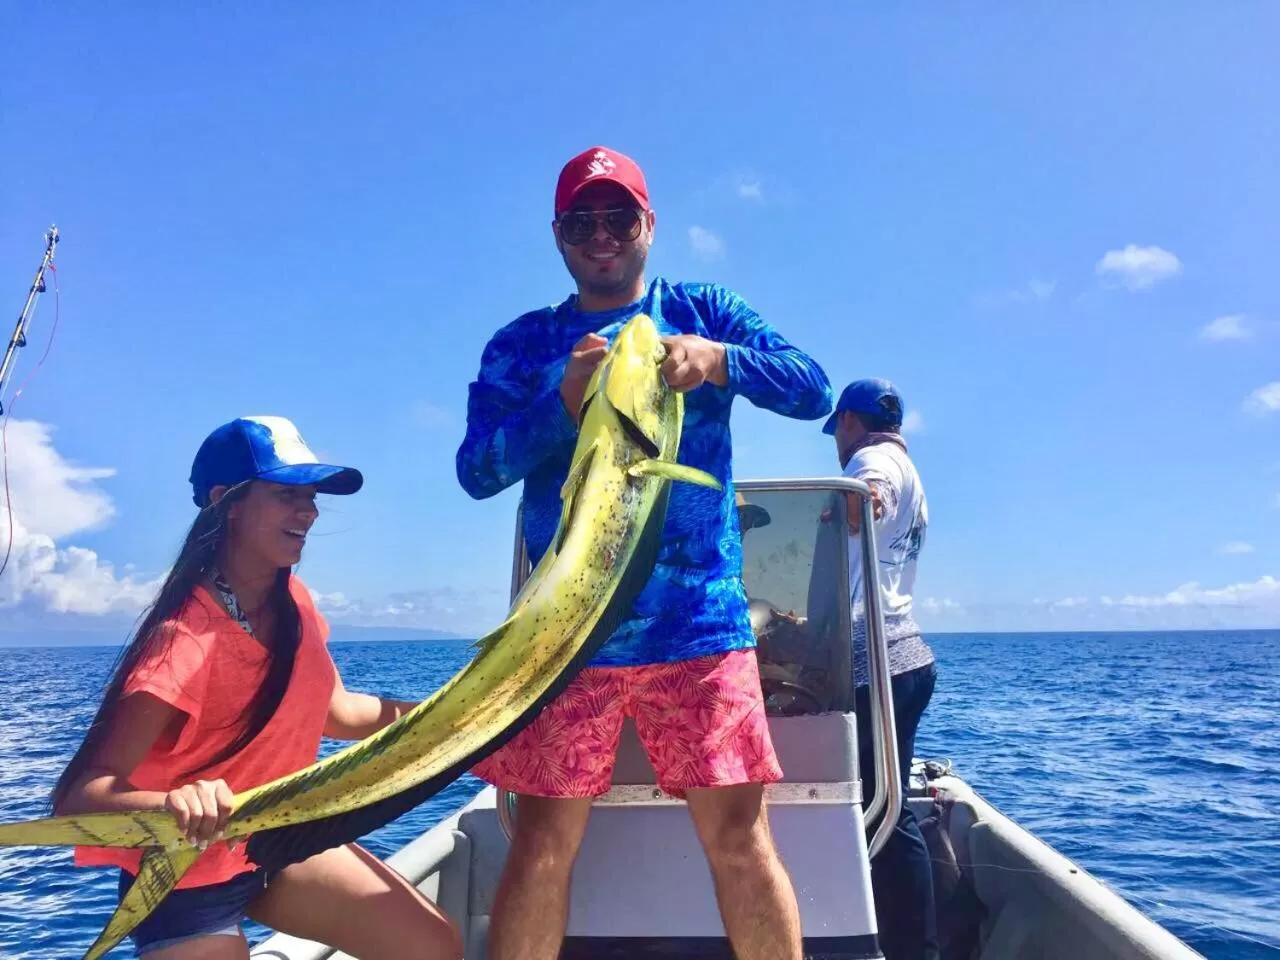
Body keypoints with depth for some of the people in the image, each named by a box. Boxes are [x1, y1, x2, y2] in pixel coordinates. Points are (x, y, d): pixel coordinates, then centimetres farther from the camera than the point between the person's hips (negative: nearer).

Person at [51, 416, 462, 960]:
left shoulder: (292, 603, -6)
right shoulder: (186, 641, -28)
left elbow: (336, 710, 5)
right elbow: (77, 795, -29)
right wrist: (175, 805, -50)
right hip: (189, 876, -6)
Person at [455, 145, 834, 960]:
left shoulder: (702, 311, 10)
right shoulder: (522, 344, 10)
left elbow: (814, 390, -1)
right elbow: (477, 471, 0)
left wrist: (718, 359, -20)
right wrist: (564, 401, -16)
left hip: (701, 624, 0)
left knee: (740, 838, 3)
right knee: (543, 843, 5)